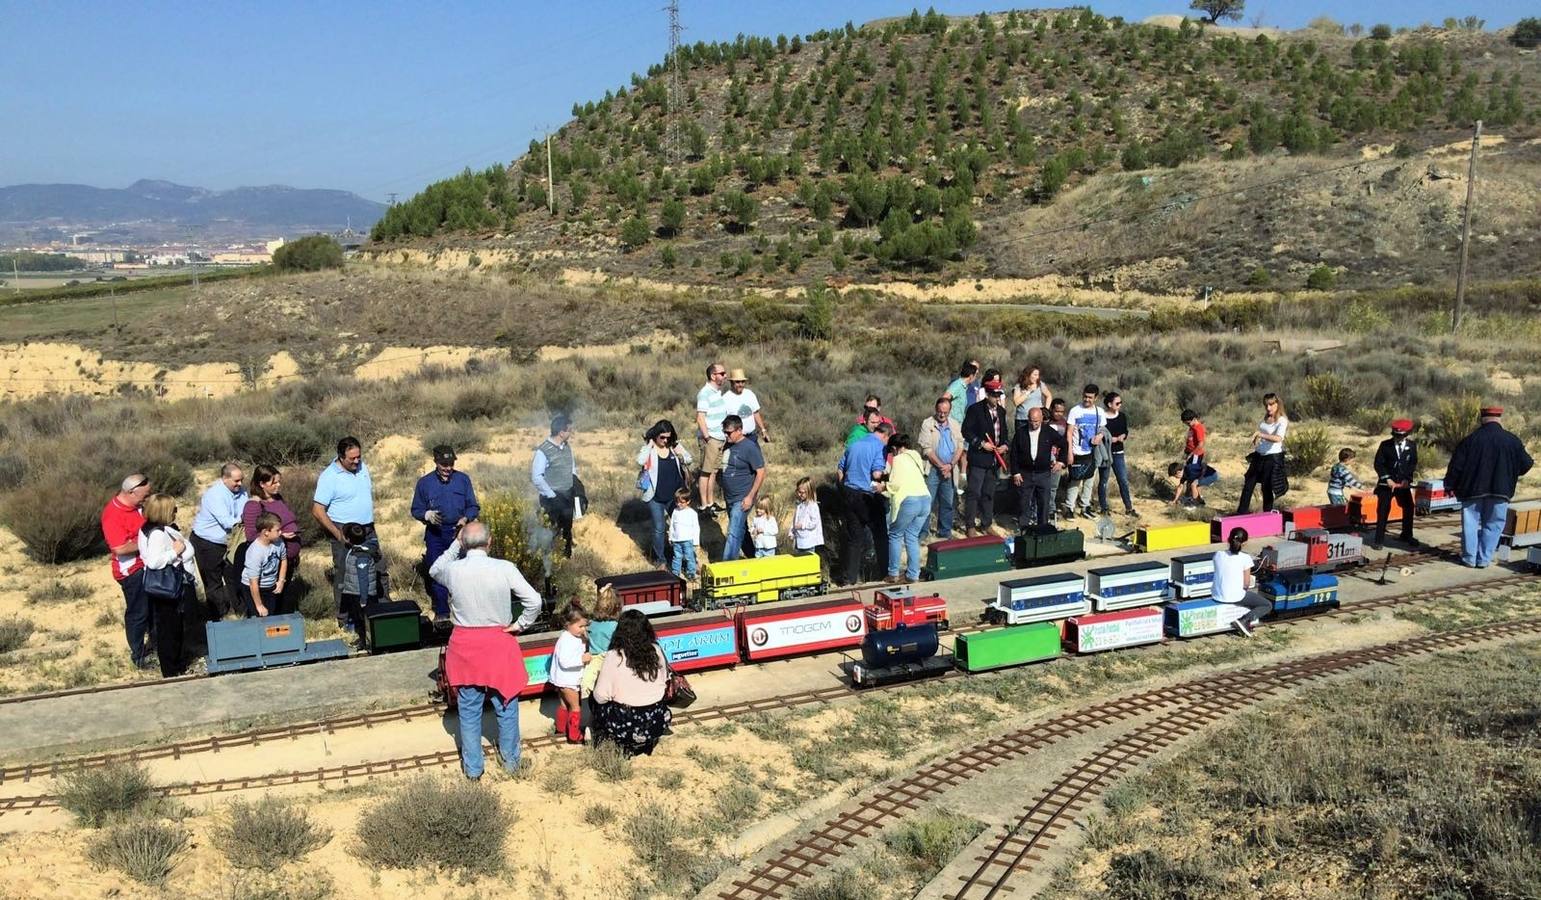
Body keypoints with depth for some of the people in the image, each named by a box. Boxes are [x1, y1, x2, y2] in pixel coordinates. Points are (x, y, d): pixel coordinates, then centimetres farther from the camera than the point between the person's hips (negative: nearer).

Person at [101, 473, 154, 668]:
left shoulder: (134, 504, 0)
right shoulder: (113, 515, -26)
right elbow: (120, 548, -31)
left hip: (147, 565, 9)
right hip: (131, 571, -8)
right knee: (137, 612, 4)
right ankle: (138, 655, 18)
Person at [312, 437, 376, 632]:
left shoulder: (363, 467, 5)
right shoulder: (329, 477, -15)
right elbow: (317, 511, -16)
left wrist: (370, 520, 14)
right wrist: (338, 534, -18)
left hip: (368, 530, 6)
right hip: (345, 532, -6)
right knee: (344, 577, 2)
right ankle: (345, 620, 12)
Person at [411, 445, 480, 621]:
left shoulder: (463, 479, 2)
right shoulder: (425, 482, 2)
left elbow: (474, 507, 4)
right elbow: (416, 510, 6)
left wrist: (466, 518, -16)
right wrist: (427, 515, -15)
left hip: (459, 533, 0)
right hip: (435, 534, 1)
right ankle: (441, 612, 17)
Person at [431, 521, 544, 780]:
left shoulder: (453, 570, -12)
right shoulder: (505, 568, -16)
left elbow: (434, 571, 14)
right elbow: (534, 602, -17)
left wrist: (455, 544, 9)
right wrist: (519, 625, -2)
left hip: (465, 647, 1)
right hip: (499, 644, -1)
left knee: (469, 711, 14)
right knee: (506, 706, 16)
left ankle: (472, 768, 24)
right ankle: (511, 760, 31)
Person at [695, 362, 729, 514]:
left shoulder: (719, 392, 14)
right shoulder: (705, 393, -15)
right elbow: (700, 417, -20)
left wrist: (725, 435, 20)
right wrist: (707, 437, -21)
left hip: (720, 438, 9)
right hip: (710, 439, -9)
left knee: (713, 472, 14)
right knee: (706, 472, -2)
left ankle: (711, 503, 22)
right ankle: (704, 505, 3)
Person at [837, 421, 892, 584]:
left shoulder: (853, 445, 12)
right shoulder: (880, 447, -9)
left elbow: (839, 471, 14)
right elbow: (877, 474, -21)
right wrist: (889, 477, -1)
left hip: (849, 493, 6)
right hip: (867, 497, -6)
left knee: (854, 536, 11)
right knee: (880, 534, 12)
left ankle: (850, 577, 10)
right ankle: (886, 571, 20)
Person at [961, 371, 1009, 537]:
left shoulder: (1001, 411, 12)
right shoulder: (975, 409, -7)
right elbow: (966, 431, -9)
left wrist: (1004, 445, 2)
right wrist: (981, 444, -17)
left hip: (995, 460, 6)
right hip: (978, 459, -6)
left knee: (989, 493, 13)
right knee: (974, 492, -4)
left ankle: (986, 524, 22)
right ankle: (970, 526, 2)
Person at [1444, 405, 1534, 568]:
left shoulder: (1469, 440, -5)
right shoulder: (1512, 441, -3)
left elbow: (1456, 465, -4)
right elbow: (1525, 464, 5)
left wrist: (1450, 486, 7)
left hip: (1472, 490, 0)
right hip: (1499, 491, 0)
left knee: (1470, 524, 9)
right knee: (1492, 525, 9)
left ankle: (1469, 558, 9)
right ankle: (1484, 559, 6)